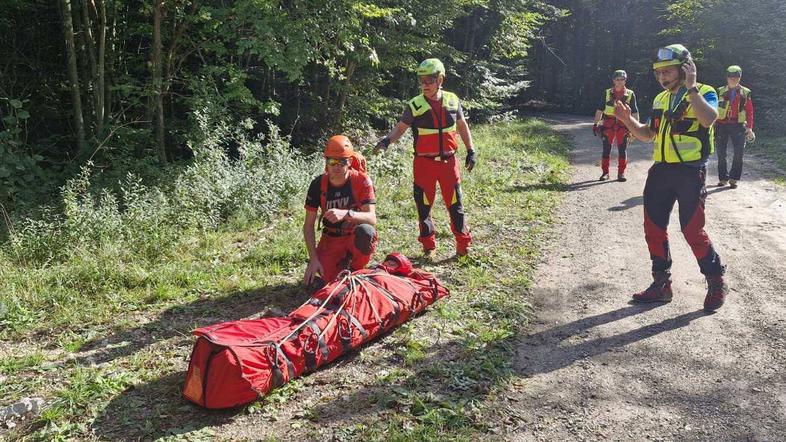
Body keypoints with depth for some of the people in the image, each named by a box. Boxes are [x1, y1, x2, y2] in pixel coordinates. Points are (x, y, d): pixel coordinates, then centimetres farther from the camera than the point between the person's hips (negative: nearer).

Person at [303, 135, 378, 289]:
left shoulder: (362, 181, -16)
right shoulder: (318, 185, -9)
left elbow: (372, 219, -25)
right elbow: (308, 225, -5)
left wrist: (346, 214, -44)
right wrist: (313, 258, -16)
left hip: (355, 237, -2)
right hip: (331, 239, 2)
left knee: (366, 231, -38)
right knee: (316, 282, -19)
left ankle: (353, 270, -8)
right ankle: (341, 264, 15)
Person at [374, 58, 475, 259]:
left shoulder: (452, 101, 2)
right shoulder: (415, 105, -6)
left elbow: (462, 126, 13)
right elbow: (400, 128, -2)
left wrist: (471, 151, 11)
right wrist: (387, 139, -22)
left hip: (448, 161, 1)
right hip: (424, 163, -1)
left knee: (455, 204, 7)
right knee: (424, 206, 5)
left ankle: (463, 244, 18)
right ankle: (429, 247, 19)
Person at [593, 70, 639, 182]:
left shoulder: (630, 94, 4)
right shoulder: (607, 93, 5)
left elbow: (635, 112, 6)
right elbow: (599, 110, 8)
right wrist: (595, 124, 3)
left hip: (623, 125, 0)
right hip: (608, 125, 0)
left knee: (622, 150, 2)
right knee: (606, 149, 2)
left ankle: (621, 173, 10)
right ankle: (605, 172, 10)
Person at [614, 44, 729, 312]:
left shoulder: (704, 93, -5)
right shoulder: (660, 99, 15)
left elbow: (708, 119, -27)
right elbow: (648, 135, 20)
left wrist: (691, 88, -24)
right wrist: (628, 120, 4)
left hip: (690, 173, -7)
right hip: (660, 171, 7)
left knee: (692, 231, -5)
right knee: (653, 229, 7)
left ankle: (717, 284, 15)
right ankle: (661, 284, 20)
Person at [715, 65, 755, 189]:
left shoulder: (745, 93, 7)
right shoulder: (720, 92, 6)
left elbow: (750, 111, 7)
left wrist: (749, 127, -1)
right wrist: (712, 126, -1)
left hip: (738, 126, 0)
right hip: (721, 125, 0)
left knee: (739, 153, -6)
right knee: (721, 154, 4)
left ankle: (733, 178, 4)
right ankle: (723, 177, 16)